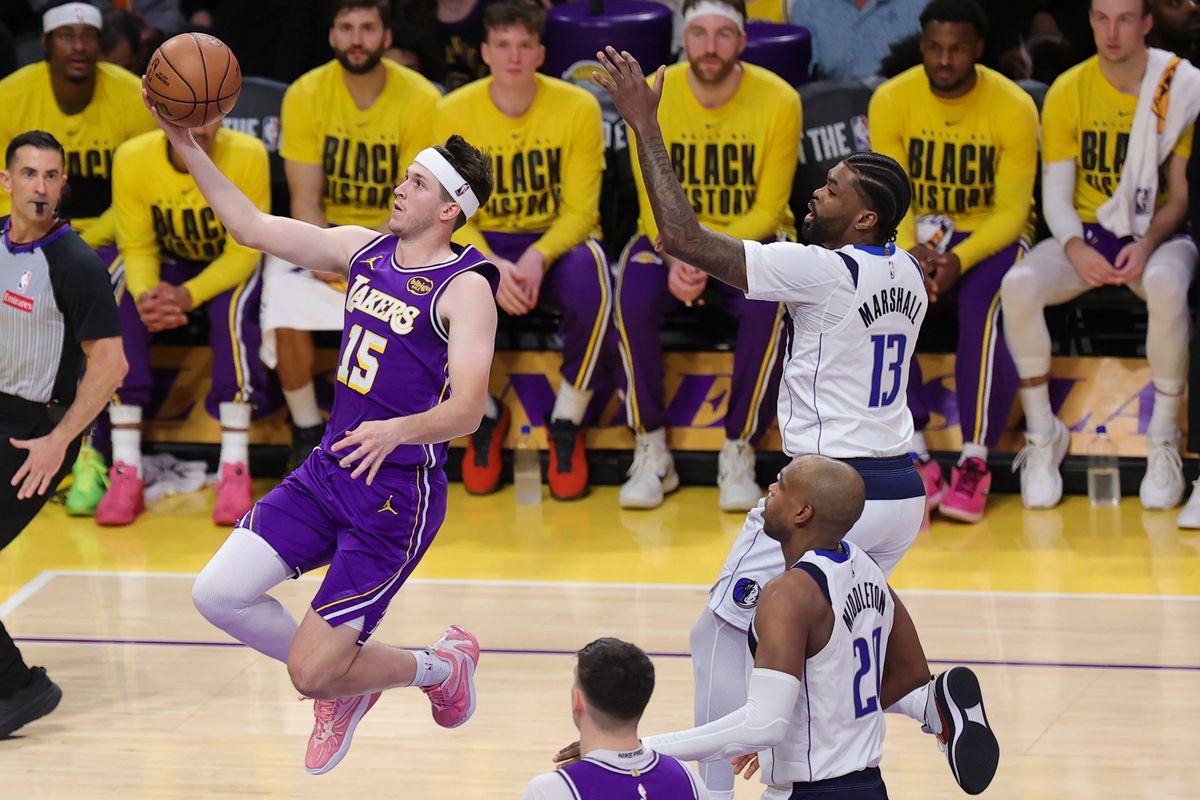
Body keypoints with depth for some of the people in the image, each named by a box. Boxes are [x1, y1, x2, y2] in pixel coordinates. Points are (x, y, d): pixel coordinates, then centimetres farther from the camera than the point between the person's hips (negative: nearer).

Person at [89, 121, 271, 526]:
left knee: (233, 307, -33)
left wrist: (188, 295, -40)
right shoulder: (132, 159, -22)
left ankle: (235, 472, -29)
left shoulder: (247, 156, -27)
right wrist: (145, 295, -36)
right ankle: (126, 473, -26)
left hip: (230, 268, -2)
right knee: (120, 305, -27)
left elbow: (245, 253, -23)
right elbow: (137, 248, -13)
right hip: (166, 264, 2)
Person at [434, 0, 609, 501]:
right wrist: (491, 266, -27)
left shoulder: (578, 109, -9)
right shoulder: (454, 112, -7)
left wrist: (539, 257, -29)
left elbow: (580, 211, -9)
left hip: (557, 241, -1)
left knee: (592, 282, -37)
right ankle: (483, 415, -5)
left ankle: (567, 425, -14)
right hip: (482, 244, 1)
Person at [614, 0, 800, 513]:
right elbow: (653, 202, -5)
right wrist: (674, 258, -25)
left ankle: (739, 454, -17)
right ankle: (651, 452, -15)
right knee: (632, 298, -30)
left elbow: (767, 209, -11)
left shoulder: (778, 101, -13)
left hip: (752, 239, -1)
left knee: (768, 303, -33)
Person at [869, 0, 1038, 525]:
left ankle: (975, 463, -28)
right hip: (915, 235, 2)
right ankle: (915, 458, -24)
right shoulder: (891, 101, -7)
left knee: (981, 305, -34)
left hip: (991, 235, -2)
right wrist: (909, 250, -29)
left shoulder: (1014, 107, -13)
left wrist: (959, 260, -30)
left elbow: (1011, 211, -13)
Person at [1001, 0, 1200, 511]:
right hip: (1087, 234, 2)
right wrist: (1076, 249, -21)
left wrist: (1148, 245, -21)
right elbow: (1056, 193, -1)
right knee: (1019, 285, -28)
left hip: (1158, 234, -2)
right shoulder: (1068, 93, 0)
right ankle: (1043, 436, -12)